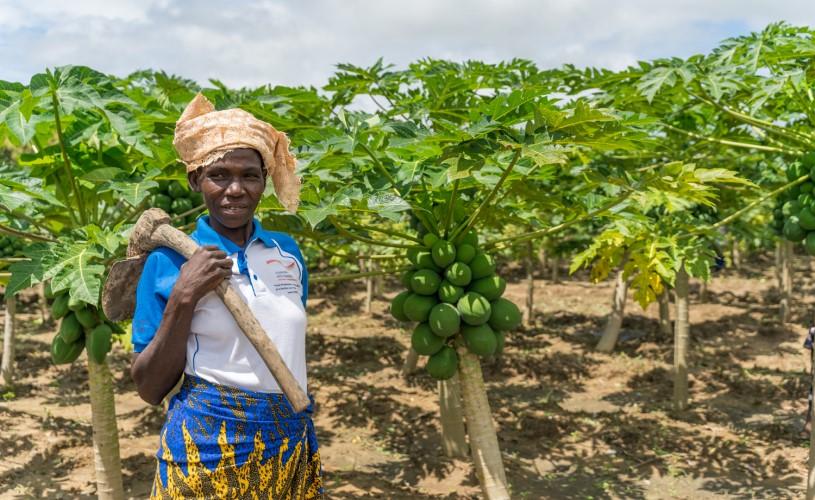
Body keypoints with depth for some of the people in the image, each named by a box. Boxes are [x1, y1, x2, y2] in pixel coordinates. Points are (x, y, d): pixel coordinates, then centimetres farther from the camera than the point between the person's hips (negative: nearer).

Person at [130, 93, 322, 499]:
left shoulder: (288, 250, 1)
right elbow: (149, 388, -9)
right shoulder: (170, 261, -9)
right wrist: (183, 298, -18)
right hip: (207, 447, -3)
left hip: (292, 441, 4)